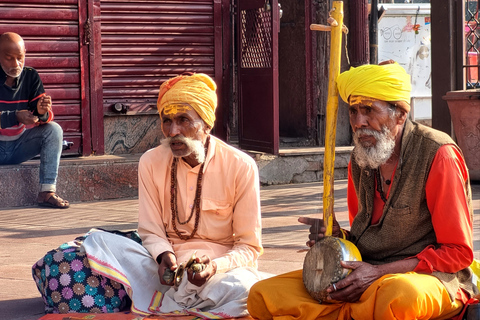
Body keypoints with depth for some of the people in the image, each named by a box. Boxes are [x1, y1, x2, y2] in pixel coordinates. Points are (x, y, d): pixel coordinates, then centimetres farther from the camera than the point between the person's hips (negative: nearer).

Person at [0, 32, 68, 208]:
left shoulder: (30, 76, 1)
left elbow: (46, 117, -5)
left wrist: (42, 112, -30)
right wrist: (15, 117, -36)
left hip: (19, 145, 4)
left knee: (54, 129, -17)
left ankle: (47, 191, -24)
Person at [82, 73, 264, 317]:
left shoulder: (240, 167, -7)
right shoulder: (151, 163, 2)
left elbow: (249, 247, -4)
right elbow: (151, 232, 6)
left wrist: (215, 267, -25)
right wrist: (164, 257, -18)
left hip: (223, 265, -2)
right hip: (168, 265, 3)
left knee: (242, 287, -39)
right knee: (98, 241, -21)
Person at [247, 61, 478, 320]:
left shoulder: (437, 154, -10)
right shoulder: (360, 158, 10)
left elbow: (458, 252, -11)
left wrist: (378, 272, -17)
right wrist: (338, 237, -3)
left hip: (428, 276, -6)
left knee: (397, 296, -43)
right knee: (263, 296, -10)